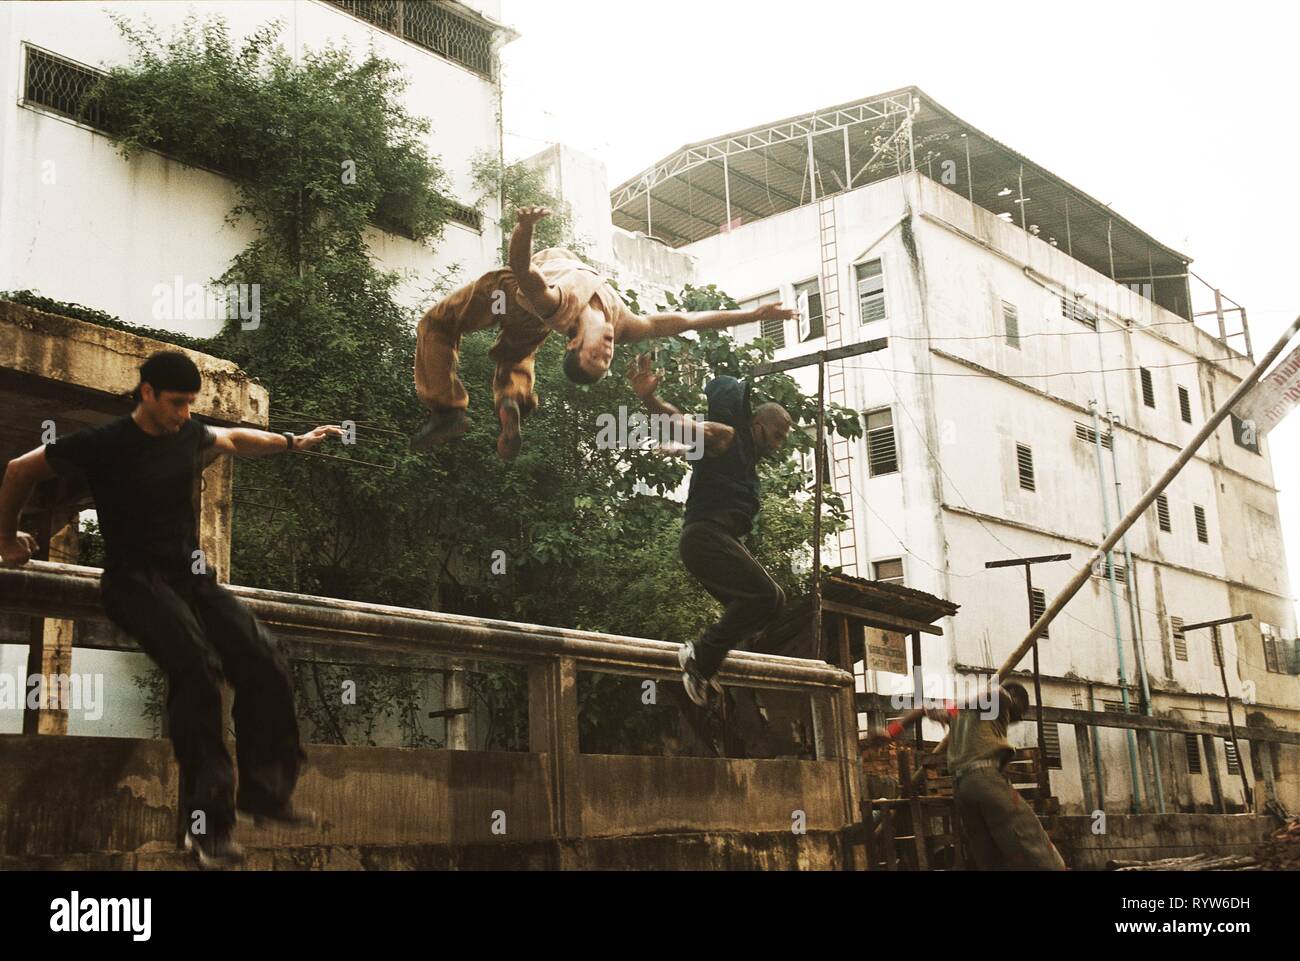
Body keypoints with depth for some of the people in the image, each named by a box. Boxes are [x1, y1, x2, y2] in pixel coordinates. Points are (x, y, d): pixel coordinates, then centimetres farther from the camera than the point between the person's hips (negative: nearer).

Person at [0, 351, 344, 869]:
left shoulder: (189, 436, 8)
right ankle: (207, 822, -28)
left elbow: (234, 439, 32)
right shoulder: (103, 444, -8)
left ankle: (264, 792, -1)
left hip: (191, 575, 6)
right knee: (197, 666, -32)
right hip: (134, 582, -6)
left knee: (264, 663, -17)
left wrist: (294, 441, 32)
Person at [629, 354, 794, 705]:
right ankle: (701, 657, -16)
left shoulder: (747, 458, 28)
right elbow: (684, 424, -18)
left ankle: (704, 657, 4)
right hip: (705, 534, -10)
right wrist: (649, 400, -37)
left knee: (772, 600, 10)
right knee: (763, 594, -20)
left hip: (722, 541, 10)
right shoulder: (725, 437, 0)